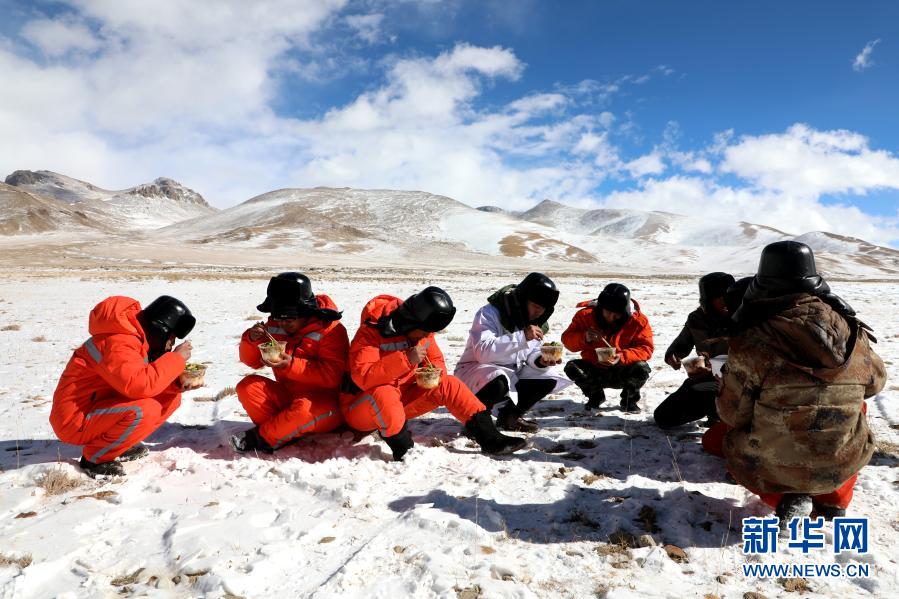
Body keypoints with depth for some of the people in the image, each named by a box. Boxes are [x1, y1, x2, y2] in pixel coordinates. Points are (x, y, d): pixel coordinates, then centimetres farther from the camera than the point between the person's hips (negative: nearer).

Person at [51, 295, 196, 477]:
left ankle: (118, 442, 8)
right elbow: (140, 384, -40)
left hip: (102, 408, 9)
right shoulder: (118, 343, -26)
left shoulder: (139, 338, 5)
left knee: (170, 398, 0)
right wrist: (176, 358, -28)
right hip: (75, 420, -9)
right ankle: (95, 458, -10)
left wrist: (178, 381, -10)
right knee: (146, 410, -33)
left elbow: (151, 381, 9)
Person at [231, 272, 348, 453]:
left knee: (303, 409, -38)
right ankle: (286, 431, -17)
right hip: (287, 396, 6)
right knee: (247, 386, -13)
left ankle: (261, 438, -13)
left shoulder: (331, 330, -15)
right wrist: (252, 340, -12)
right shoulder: (274, 327, 3)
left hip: (324, 405, -6)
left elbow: (332, 376, -23)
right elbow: (252, 361, 11)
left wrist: (292, 365, -30)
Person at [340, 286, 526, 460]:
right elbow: (362, 377, -31)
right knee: (385, 394, -40)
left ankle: (490, 438, -8)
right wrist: (406, 359, -37)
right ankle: (404, 453, -26)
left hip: (400, 402, 6)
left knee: (449, 384, -8)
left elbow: (437, 360, 12)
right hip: (361, 407, -6)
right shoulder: (372, 331, -22)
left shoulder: (423, 332, -1)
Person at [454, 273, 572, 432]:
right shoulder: (490, 313, -22)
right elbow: (483, 352, -36)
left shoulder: (535, 321, 2)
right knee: (499, 383, -38)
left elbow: (531, 354, 8)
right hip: (476, 369, -8)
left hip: (511, 372, 8)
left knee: (548, 379, -7)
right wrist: (522, 336, -40)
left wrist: (540, 361, -17)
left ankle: (509, 417, 12)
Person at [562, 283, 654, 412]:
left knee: (642, 369, -31)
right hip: (594, 370, 1)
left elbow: (645, 349, -16)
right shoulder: (586, 315, -11)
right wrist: (584, 338, -30)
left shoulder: (638, 321, -13)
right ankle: (596, 396, 6)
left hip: (622, 372, -1)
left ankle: (629, 400, 3)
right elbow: (567, 339, -8)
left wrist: (622, 357, -34)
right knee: (571, 367, -26)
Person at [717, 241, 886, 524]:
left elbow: (733, 414, -12)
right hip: (842, 466, 4)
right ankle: (835, 499, 20)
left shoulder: (751, 342, -21)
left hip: (771, 469, -3)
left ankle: (785, 499, 4)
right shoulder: (852, 333, -8)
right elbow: (875, 381, 12)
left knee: (734, 441, 29)